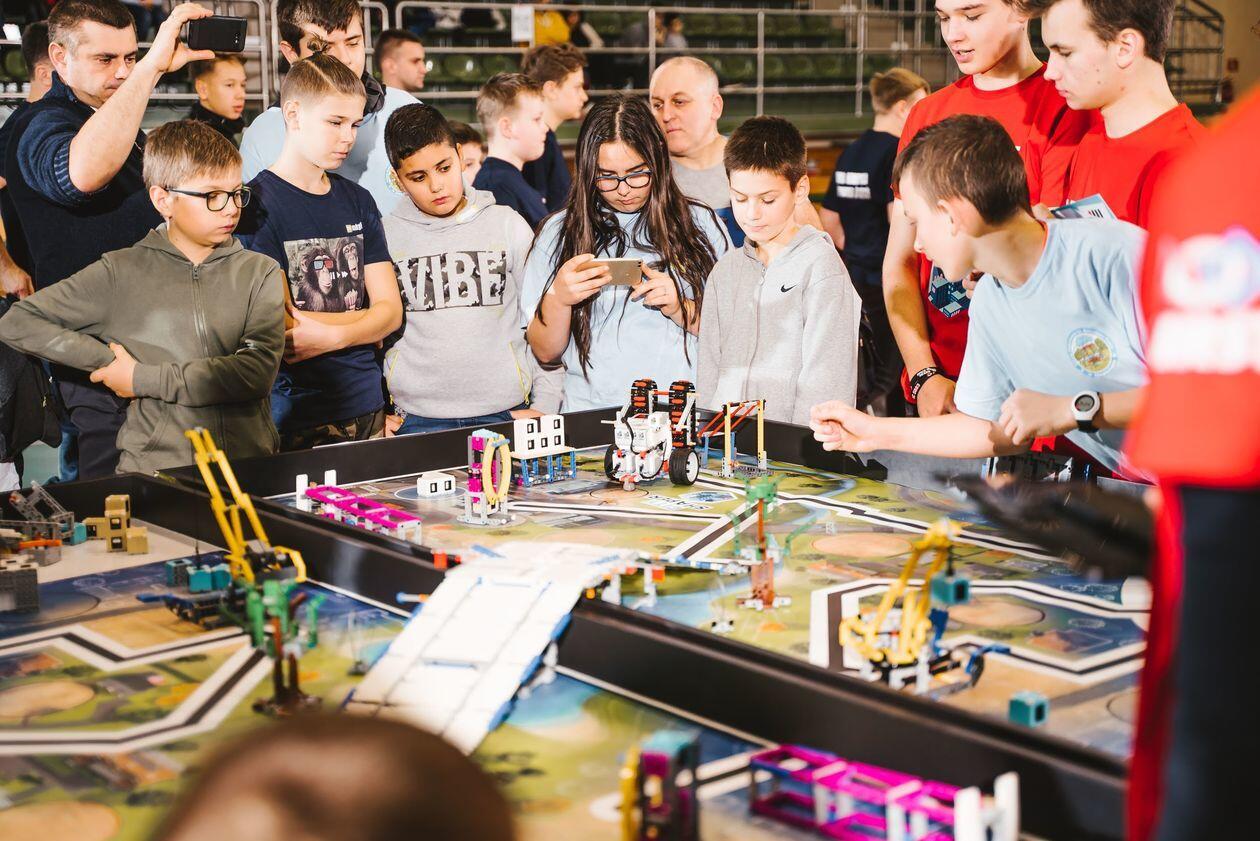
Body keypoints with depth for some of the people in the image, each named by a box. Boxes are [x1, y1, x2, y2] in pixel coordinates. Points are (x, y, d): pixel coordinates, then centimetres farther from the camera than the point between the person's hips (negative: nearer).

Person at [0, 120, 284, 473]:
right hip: (154, 467, -1)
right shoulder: (121, 273, 10)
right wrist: (109, 360, 1)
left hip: (249, 469, 1)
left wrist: (141, 377, -3)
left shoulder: (260, 272, 10)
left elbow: (258, 370, -5)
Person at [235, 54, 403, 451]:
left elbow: (392, 310, 5)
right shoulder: (257, 205, -8)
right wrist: (364, 323, -4)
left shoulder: (358, 201, 11)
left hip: (367, 407, 6)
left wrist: (329, 336, -12)